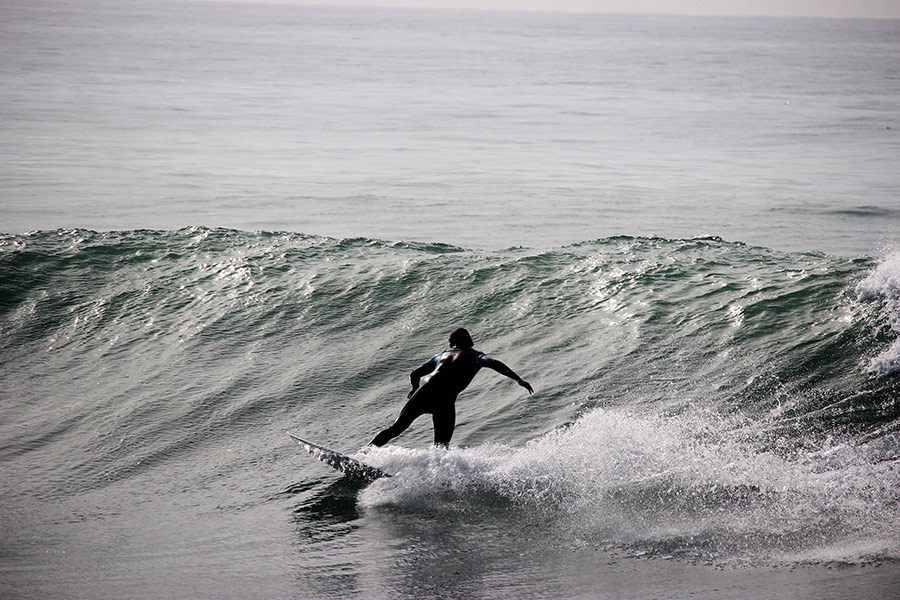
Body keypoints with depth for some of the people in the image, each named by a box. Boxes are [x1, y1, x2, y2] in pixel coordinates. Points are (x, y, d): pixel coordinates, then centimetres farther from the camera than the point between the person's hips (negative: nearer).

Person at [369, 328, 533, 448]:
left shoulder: (442, 355, 30)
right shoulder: (475, 355, 17)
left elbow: (414, 375, 35)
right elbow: (493, 363, -4)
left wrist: (415, 389, 56)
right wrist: (518, 379, -6)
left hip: (424, 393, 3)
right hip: (445, 401, -3)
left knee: (396, 428, 14)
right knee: (441, 447, 6)